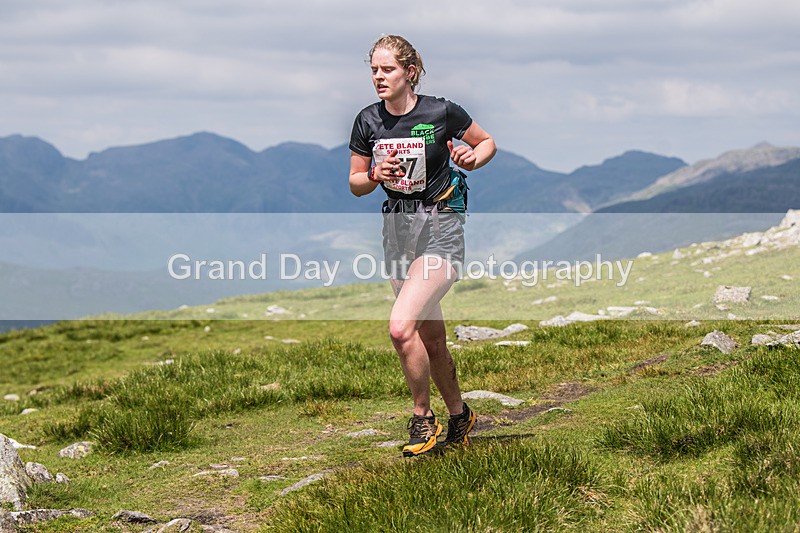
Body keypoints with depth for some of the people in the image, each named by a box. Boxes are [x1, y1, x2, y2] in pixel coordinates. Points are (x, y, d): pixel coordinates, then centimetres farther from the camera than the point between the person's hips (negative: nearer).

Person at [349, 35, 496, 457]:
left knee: (401, 327, -21)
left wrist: (471, 158, -15)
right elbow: (355, 184, 9)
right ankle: (459, 415, 33)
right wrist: (375, 175, -12)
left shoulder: (441, 112, -10)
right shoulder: (368, 121, 1)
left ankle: (422, 418, -1)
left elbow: (487, 142, 6)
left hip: (440, 227, -5)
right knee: (431, 339, 14)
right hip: (397, 227, 5)